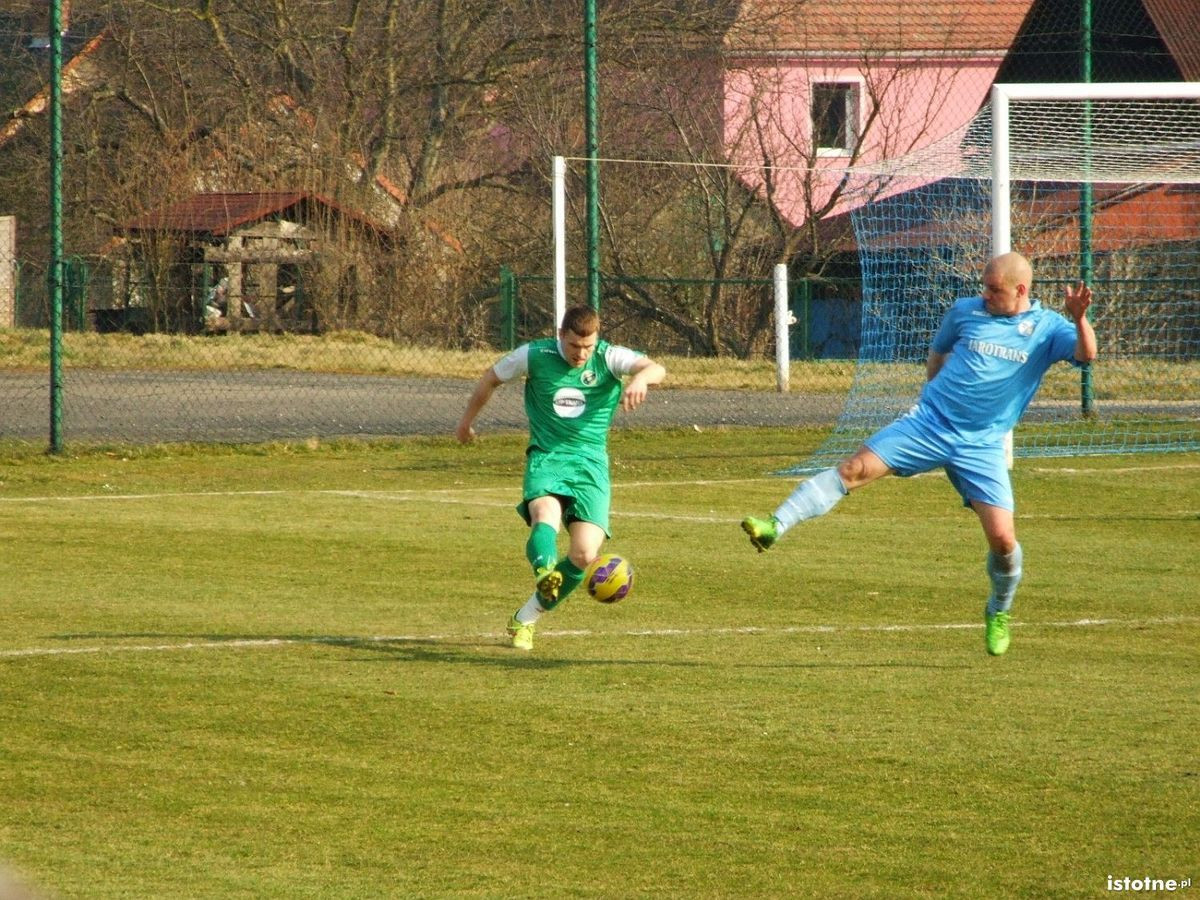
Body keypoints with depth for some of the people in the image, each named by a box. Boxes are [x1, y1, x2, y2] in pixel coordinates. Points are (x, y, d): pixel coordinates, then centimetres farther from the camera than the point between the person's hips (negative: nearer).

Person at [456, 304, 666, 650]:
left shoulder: (609, 358, -4)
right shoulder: (535, 355, -1)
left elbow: (656, 369, -21)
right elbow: (491, 378, 17)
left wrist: (641, 378, -45)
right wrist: (467, 420, 29)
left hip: (590, 463, 1)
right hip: (546, 457, -1)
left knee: (585, 554, -12)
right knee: (546, 517, -34)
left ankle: (526, 619, 8)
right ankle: (546, 574, -66)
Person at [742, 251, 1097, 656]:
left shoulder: (1046, 328, -1)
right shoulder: (965, 312, 7)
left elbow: (1086, 354, -18)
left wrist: (1079, 318, -34)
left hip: (981, 445, -1)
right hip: (928, 422, 2)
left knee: (1003, 538, -9)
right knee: (854, 468, -17)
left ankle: (999, 612, 20)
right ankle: (775, 527, -23)